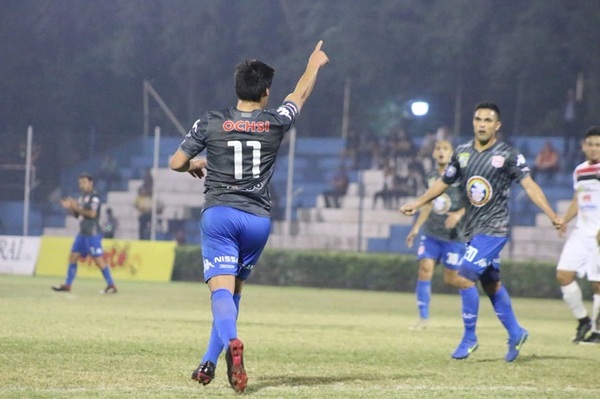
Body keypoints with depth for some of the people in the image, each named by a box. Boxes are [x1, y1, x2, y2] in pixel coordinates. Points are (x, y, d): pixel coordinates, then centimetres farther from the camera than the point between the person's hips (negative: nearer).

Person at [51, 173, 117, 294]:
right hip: (82, 233, 9)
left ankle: (111, 286, -7)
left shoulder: (94, 197, -10)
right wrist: (69, 207, 4)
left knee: (98, 259, -11)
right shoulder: (82, 197, 16)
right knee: (73, 257, 8)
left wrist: (77, 208, -17)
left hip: (92, 233, -9)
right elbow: (77, 215, 22)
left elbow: (92, 213, -22)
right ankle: (67, 285, 13)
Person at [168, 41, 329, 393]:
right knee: (234, 289, 18)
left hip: (219, 215, -2)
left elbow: (176, 163, 3)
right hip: (258, 219, 2)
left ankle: (231, 342, -42)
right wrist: (314, 65, 40)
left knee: (221, 288, -13)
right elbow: (300, 94, 21)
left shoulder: (210, 123, -2)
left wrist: (194, 165, 26)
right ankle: (210, 362, 18)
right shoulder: (275, 124, 1)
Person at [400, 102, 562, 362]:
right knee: (491, 284, 14)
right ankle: (516, 333, 30)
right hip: (473, 230, 6)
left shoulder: (507, 155, -9)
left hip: (493, 229, -6)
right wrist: (417, 204, 19)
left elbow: (529, 185, -14)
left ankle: (469, 338, -2)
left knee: (464, 278, -16)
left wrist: (552, 216, -23)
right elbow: (444, 182, 19)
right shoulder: (463, 153, 7)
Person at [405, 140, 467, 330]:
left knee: (451, 280, -4)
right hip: (431, 233, 4)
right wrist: (416, 227, 19)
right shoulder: (431, 177, 10)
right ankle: (423, 318, -8)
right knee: (425, 269, -11)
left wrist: (459, 214, -24)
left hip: (454, 235, -4)